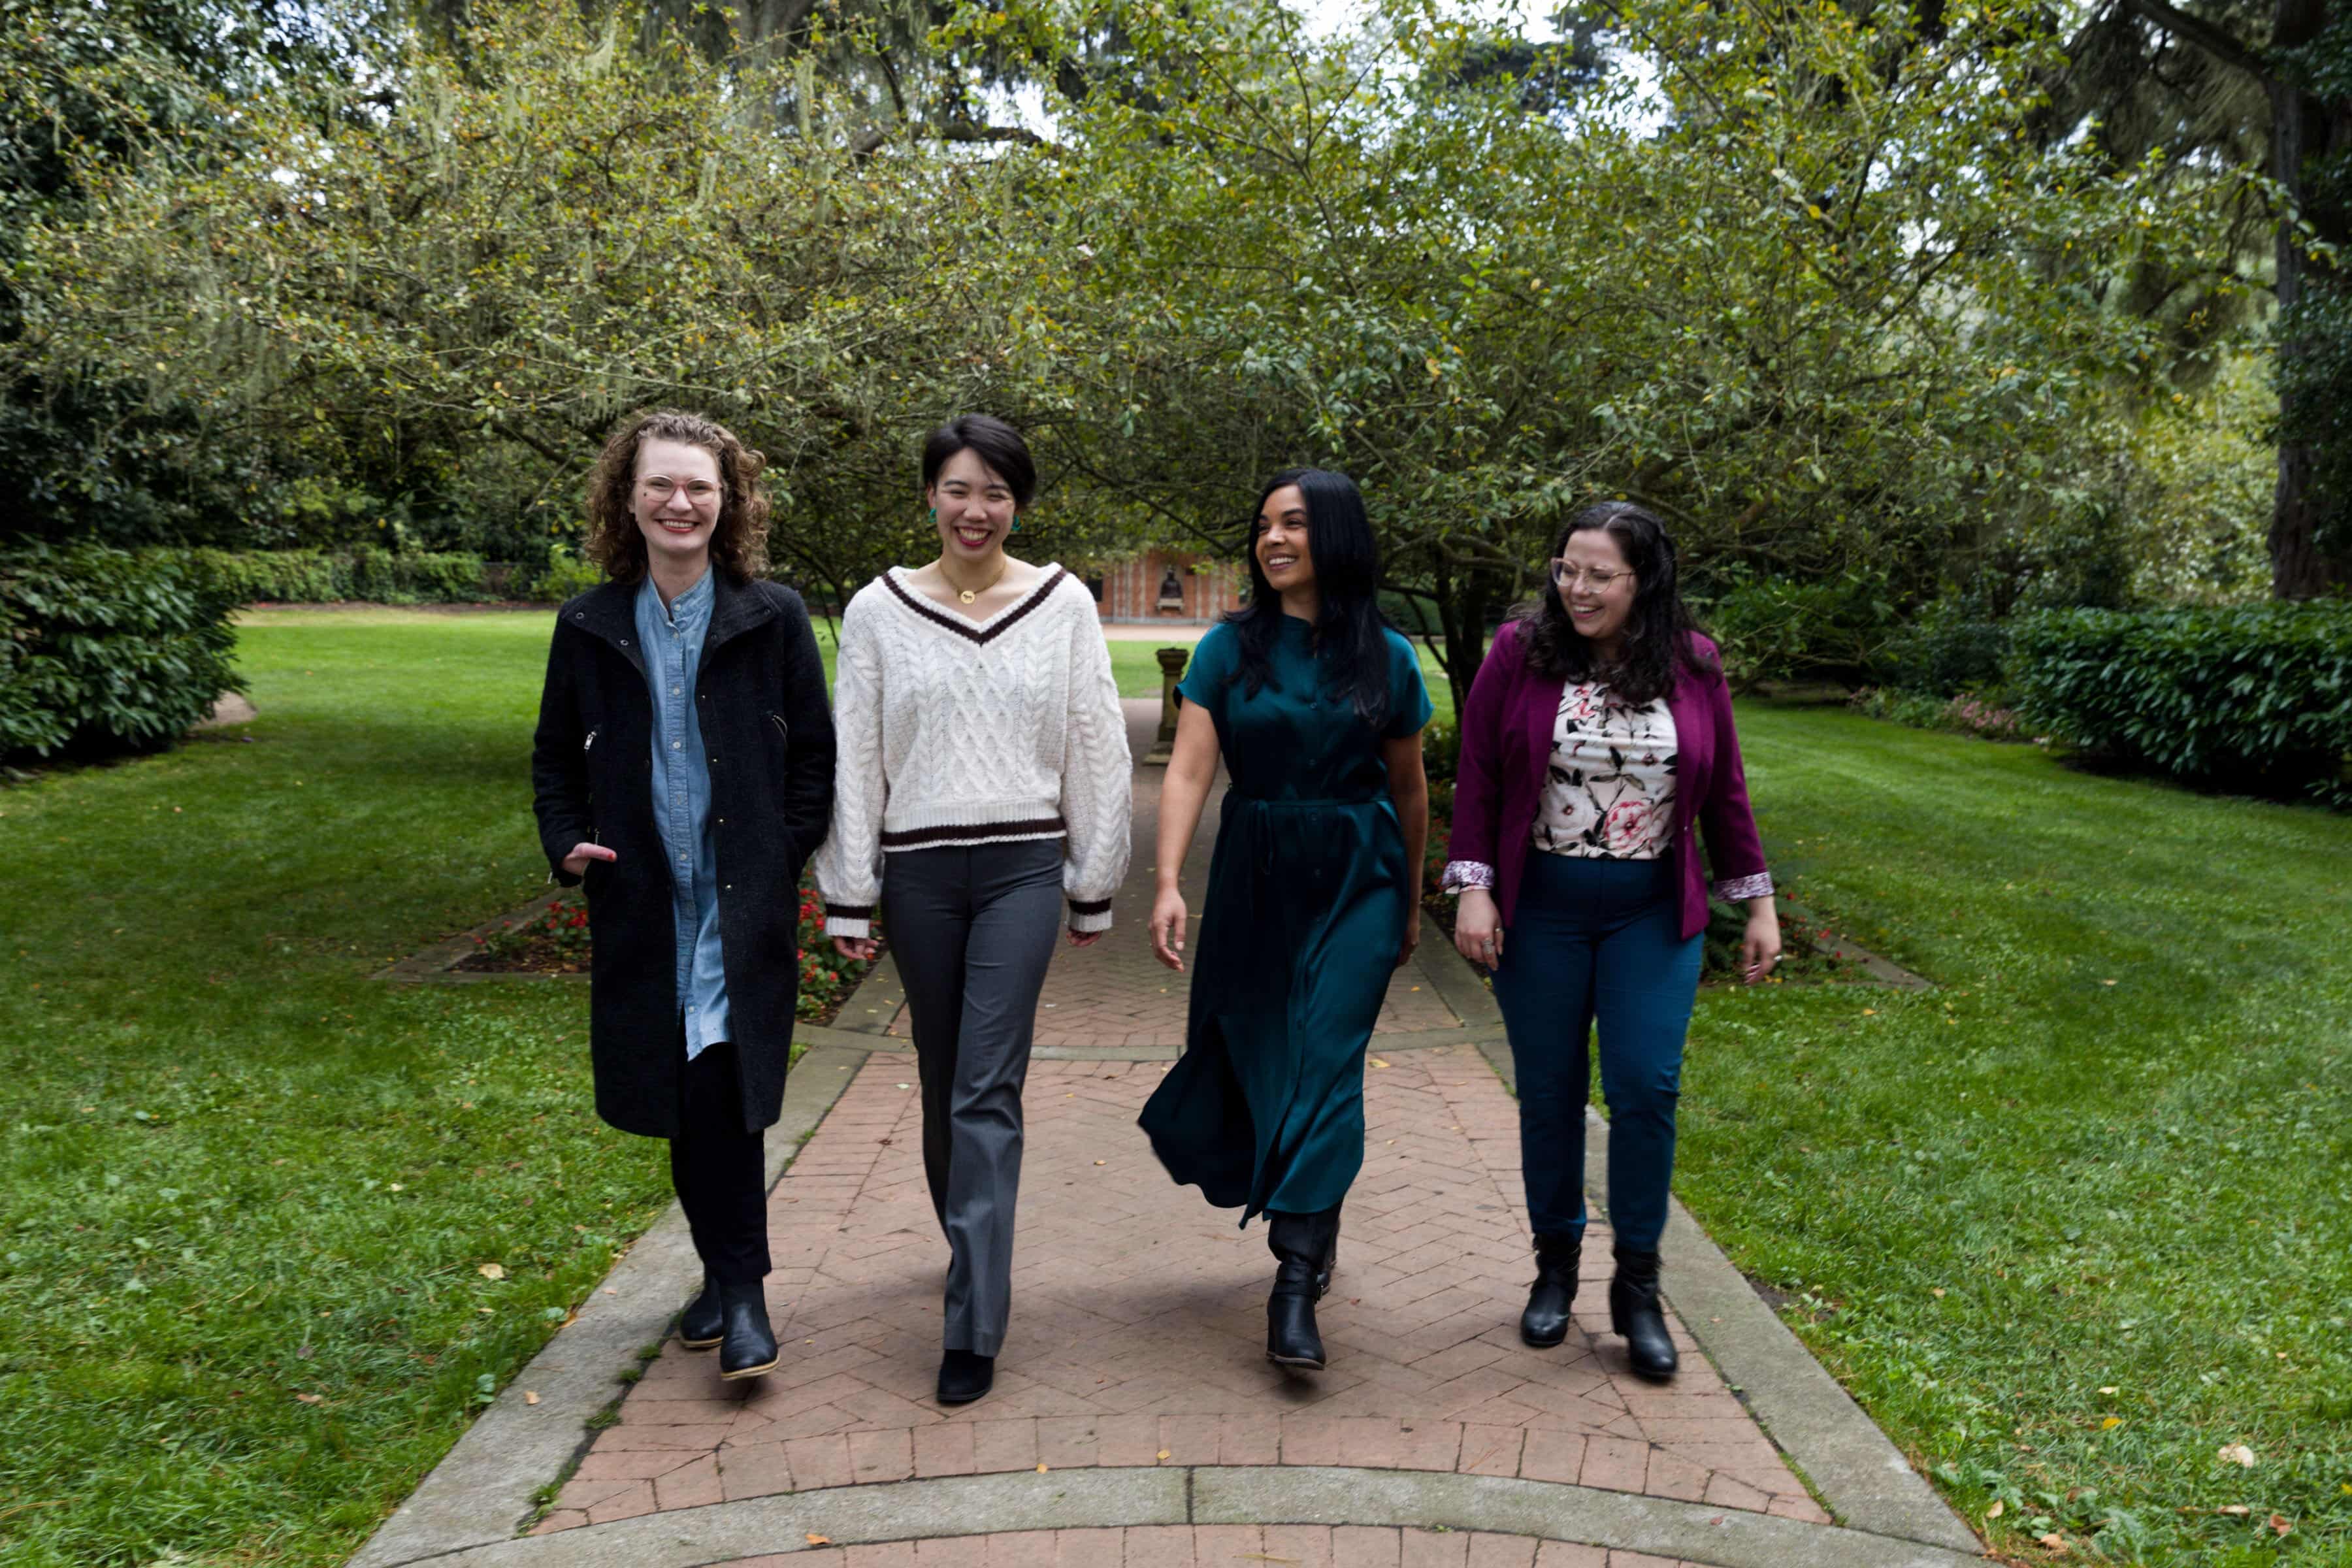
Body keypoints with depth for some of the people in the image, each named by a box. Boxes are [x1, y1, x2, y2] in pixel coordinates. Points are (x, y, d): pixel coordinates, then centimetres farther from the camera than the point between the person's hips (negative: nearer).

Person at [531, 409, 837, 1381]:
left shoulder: (772, 616, 0)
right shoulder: (590, 626, 7)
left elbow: (814, 753, 3)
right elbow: (556, 754, 16)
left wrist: (783, 855, -7)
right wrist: (565, 843, 0)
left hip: (744, 903, -3)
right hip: (640, 902, 3)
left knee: (720, 1084, -12)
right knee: (681, 1101, 10)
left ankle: (739, 1287, 2)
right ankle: (725, 1275, 26)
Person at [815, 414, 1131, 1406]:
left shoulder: (1063, 604, 2)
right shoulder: (879, 610, 4)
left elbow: (1097, 751, 6)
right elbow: (854, 760, 5)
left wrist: (1094, 886, 6)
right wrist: (850, 897, 4)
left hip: (1022, 866, -2)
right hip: (918, 871, 2)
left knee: (987, 1089, -9)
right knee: (943, 1082, 13)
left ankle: (973, 1325, -6)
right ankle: (971, 1246, 37)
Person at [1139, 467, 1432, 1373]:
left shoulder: (1385, 658, 2)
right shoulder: (1231, 648, 1)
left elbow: (1408, 789, 11)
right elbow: (1189, 770, -7)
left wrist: (1410, 904, 17)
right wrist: (1168, 883, -18)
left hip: (1356, 881, -1)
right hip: (1254, 878, 2)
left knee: (1325, 1062, -10)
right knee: (1247, 1056, 7)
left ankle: (1296, 1282, -6)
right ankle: (1313, 1225, 34)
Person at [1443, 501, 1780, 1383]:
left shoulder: (1691, 666, -1)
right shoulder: (1521, 651, -5)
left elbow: (1724, 790, 7)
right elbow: (1478, 776, -2)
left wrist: (1757, 902, 7)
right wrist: (1472, 889, -8)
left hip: (1652, 913, 1)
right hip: (1541, 907, 0)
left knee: (1646, 1087, -4)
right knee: (1549, 1090, 7)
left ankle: (1637, 1286, 12)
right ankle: (1555, 1267, 26)